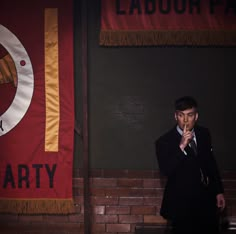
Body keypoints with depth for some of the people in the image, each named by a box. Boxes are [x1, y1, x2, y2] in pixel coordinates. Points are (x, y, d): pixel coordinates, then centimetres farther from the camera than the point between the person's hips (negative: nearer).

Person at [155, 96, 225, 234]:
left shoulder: (204, 134, 4)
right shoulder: (165, 141, -10)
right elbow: (166, 171, -23)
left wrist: (219, 191, 14)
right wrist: (181, 146, -30)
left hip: (207, 199, 4)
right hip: (182, 203, -4)